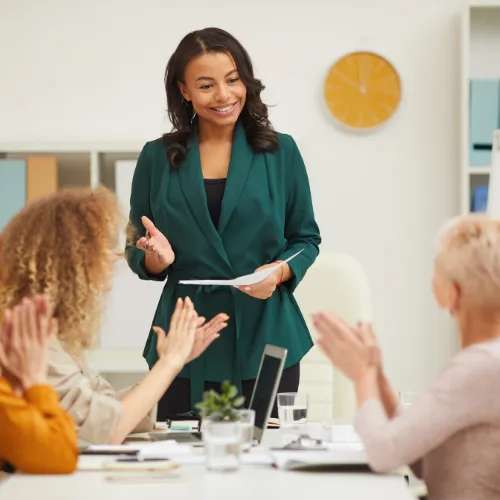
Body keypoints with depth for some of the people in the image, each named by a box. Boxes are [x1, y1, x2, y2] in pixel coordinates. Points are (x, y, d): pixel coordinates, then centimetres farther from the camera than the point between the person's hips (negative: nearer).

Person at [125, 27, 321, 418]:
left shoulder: (280, 152, 4)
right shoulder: (157, 158, 4)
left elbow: (306, 239, 8)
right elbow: (136, 252, 9)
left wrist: (278, 273, -11)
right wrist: (158, 257, -13)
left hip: (265, 337, 0)